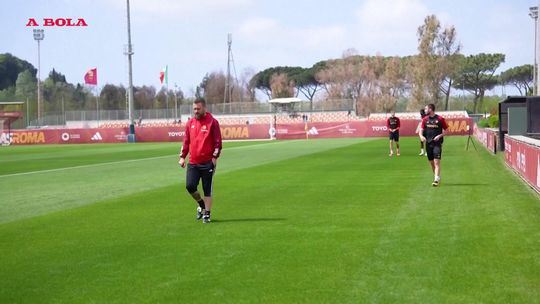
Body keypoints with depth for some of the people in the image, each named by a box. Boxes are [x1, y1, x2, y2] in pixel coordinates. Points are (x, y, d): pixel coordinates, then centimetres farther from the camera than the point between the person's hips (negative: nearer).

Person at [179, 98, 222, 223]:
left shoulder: (212, 122, -4)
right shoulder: (190, 123, 10)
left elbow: (218, 141, -5)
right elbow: (186, 141, 14)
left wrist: (215, 157, -12)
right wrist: (182, 157, 6)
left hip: (207, 162, -4)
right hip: (193, 162, 4)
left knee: (207, 190, 2)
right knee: (190, 186, -7)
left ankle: (207, 214, 12)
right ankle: (202, 204, 20)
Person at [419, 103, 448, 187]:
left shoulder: (440, 119, -3)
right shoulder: (425, 119, 8)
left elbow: (446, 130, 3)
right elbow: (421, 130, 6)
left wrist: (440, 136, -13)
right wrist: (421, 136, -15)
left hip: (437, 143, -5)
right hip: (428, 143, 5)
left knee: (437, 161, -13)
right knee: (431, 162, 10)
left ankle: (436, 180, -17)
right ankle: (437, 177, 27)